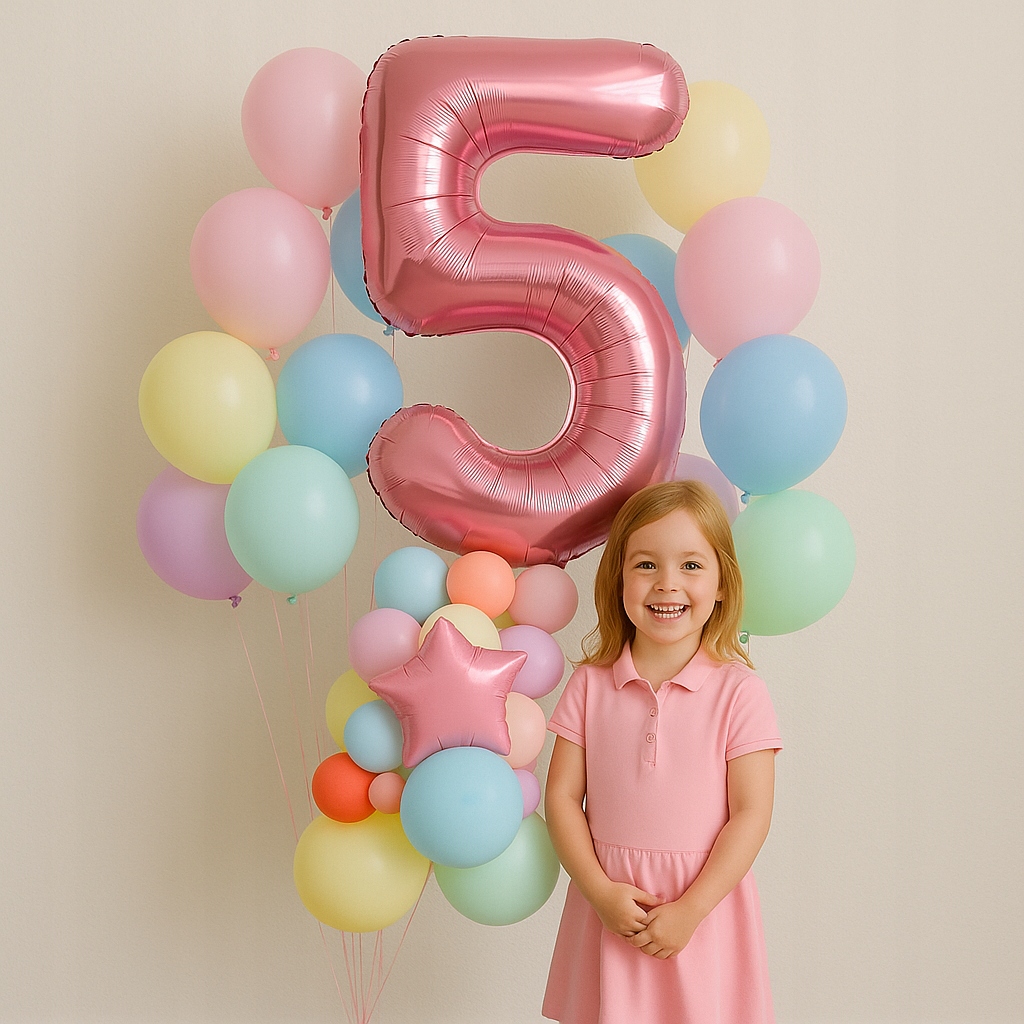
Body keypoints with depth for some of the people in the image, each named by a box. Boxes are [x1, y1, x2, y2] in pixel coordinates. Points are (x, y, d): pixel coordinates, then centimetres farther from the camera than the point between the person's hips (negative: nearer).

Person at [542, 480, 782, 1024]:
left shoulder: (740, 693, -8)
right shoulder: (591, 684, -2)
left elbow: (751, 814, -9)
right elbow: (562, 795, -1)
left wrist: (689, 911, -14)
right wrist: (600, 891, -12)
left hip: (704, 904, -1)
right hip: (611, 904, 2)